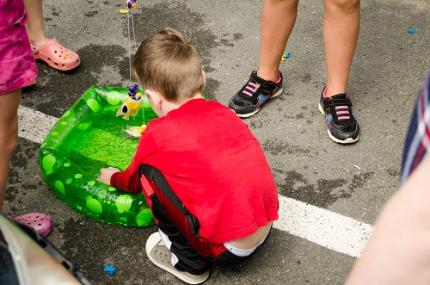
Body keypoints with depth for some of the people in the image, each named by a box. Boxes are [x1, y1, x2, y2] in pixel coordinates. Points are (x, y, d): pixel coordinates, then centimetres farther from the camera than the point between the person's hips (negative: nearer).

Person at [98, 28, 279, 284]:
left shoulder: (158, 134, -8)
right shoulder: (222, 111, 7)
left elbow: (133, 181, 14)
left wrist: (112, 178, 38)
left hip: (226, 251, -6)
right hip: (265, 230, 7)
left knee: (150, 173, 1)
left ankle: (188, 262, 11)